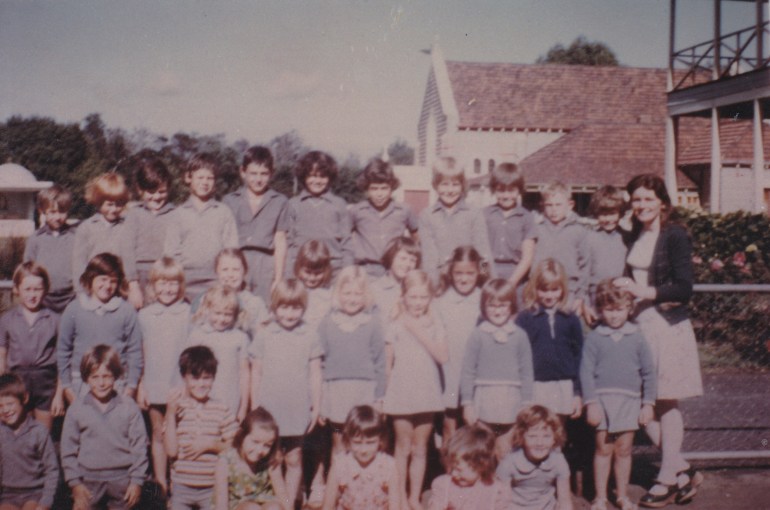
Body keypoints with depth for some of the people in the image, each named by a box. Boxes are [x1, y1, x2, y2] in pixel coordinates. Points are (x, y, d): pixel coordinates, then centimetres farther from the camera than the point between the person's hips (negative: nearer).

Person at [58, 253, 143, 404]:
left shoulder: (126, 311, -1)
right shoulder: (74, 309, 2)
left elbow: (135, 352, 3)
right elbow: (62, 350, 8)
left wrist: (131, 385, 1)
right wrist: (66, 385, 6)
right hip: (81, 382, 1)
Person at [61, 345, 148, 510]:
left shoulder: (129, 407, -3)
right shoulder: (76, 409, -2)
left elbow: (139, 446, -1)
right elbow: (68, 450, 2)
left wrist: (137, 481, -4)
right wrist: (75, 483, -2)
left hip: (121, 479, 0)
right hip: (89, 480, 0)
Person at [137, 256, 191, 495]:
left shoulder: (189, 313, -2)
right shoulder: (144, 316, 3)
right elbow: (139, 354, 6)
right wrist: (140, 386, 4)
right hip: (155, 386, 2)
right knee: (158, 434, 12)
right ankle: (160, 481, 23)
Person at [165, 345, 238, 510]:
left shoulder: (221, 409, -2)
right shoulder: (176, 408, -4)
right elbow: (171, 450, -11)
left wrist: (211, 444, -16)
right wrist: (170, 413, -17)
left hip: (213, 486, 0)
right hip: (181, 486, 0)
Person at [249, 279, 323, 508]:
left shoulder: (310, 335, -2)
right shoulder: (264, 335, -2)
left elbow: (315, 373, 3)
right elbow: (256, 373, 3)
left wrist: (316, 407, 3)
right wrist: (254, 407, 5)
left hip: (297, 409, 0)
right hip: (269, 409, 0)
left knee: (293, 460, 10)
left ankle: (290, 503, 23)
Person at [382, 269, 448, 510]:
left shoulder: (435, 325, 2)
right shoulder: (396, 326, -2)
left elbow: (443, 356, -12)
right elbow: (387, 363, 1)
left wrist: (420, 333, -18)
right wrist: (384, 393, -1)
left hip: (427, 393, 2)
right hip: (401, 394, -2)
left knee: (420, 448, 10)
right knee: (403, 446, 7)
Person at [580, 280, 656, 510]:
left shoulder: (637, 338, 3)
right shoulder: (594, 338, -2)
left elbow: (648, 373, 7)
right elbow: (586, 371, -3)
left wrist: (648, 403, 4)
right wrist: (591, 403, -9)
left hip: (630, 400, 2)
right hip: (603, 399, -1)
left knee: (624, 450, 9)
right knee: (603, 449, 5)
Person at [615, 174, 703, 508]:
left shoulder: (675, 236, -8)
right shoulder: (634, 236, 10)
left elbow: (684, 288, -13)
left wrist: (643, 291, -21)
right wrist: (622, 292, 0)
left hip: (667, 326, -6)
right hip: (639, 325, 6)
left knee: (665, 404, 3)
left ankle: (667, 480, 16)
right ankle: (683, 472, 21)